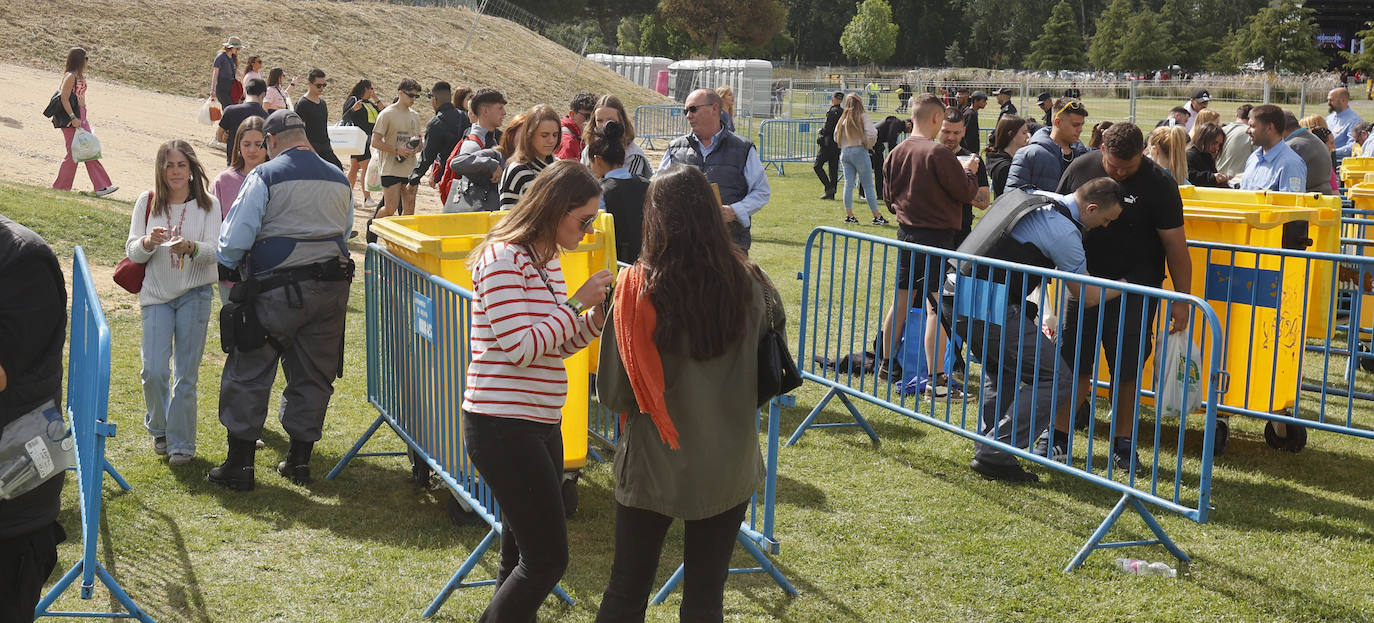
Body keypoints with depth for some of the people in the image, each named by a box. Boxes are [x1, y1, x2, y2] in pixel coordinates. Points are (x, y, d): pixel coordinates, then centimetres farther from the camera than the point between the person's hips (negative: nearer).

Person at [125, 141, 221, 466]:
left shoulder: (208, 204, -2)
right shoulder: (147, 202, 1)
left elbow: (216, 250, -10)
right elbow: (132, 252, 0)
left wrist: (190, 247, -30)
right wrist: (148, 242, -22)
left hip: (195, 295, -1)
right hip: (156, 295, 1)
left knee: (186, 373, 3)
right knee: (154, 370, -6)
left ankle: (181, 442, 16)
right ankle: (159, 430, 21)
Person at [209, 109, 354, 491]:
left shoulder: (265, 176, -7)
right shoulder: (339, 179, 10)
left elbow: (234, 238, -9)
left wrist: (230, 266, 11)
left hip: (279, 291, -5)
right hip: (332, 287, 5)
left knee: (248, 374, 6)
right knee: (314, 376, 14)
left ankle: (239, 465, 9)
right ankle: (299, 461, 21)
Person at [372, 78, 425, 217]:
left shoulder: (415, 116, 14)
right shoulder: (387, 114, -5)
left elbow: (420, 141, 22)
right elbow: (375, 142, -9)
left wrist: (416, 148, -2)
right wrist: (397, 150, -17)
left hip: (411, 170, 6)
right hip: (391, 169, -6)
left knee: (409, 210, 3)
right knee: (391, 209, -7)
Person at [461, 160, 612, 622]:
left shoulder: (546, 259, 12)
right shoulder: (504, 258, -16)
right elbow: (520, 348, -22)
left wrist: (594, 317, 0)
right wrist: (576, 302, -17)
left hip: (539, 425, 10)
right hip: (503, 427, -10)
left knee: (522, 558, 15)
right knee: (548, 559, -7)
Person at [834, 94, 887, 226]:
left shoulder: (843, 119, 8)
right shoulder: (863, 117, -7)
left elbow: (836, 137, 10)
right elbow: (871, 134, -15)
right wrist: (868, 145, 1)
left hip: (844, 153, 5)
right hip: (859, 151, -5)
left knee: (848, 184, 7)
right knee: (868, 185, -1)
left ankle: (849, 215, 6)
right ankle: (876, 216, 2)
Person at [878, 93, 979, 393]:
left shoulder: (897, 152, 4)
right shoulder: (938, 153, -17)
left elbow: (889, 196, 14)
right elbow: (966, 192, -11)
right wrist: (970, 171, 7)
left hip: (906, 231, 7)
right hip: (937, 234, -7)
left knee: (901, 298, 17)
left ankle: (887, 364, 27)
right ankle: (934, 379, -6)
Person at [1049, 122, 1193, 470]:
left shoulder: (1158, 183, -9)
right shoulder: (1080, 170, 0)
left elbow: (1175, 245, -8)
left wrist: (1182, 300, -9)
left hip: (1135, 290, -2)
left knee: (1127, 368, 3)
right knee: (1073, 361, 4)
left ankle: (1123, 441, 15)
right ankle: (1057, 434, 14)